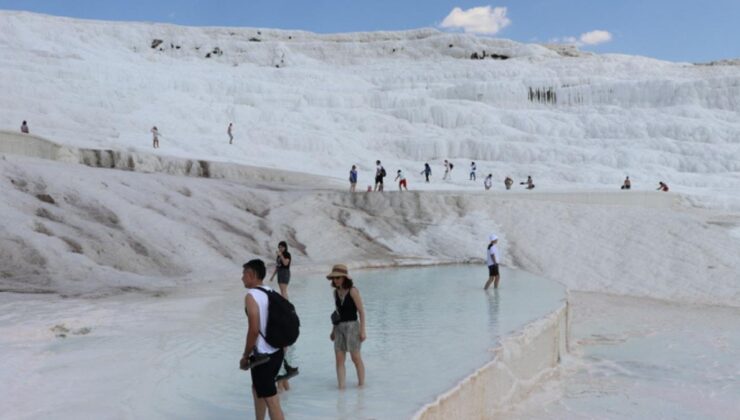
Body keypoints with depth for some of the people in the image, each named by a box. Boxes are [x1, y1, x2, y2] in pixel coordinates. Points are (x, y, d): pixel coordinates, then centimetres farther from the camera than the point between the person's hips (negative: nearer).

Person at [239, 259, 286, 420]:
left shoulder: (251, 296, -16)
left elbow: (254, 330, -22)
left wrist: (245, 356, -10)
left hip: (262, 356, -8)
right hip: (277, 352, 9)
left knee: (271, 400, -2)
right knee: (257, 389, 27)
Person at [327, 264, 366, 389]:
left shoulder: (353, 291, -11)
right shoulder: (336, 292, 7)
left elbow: (361, 311, -10)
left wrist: (362, 330, -14)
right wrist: (333, 330, 17)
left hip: (352, 326, -6)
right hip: (339, 327, 6)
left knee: (356, 358, 1)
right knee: (339, 359, 1)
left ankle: (361, 384, 15)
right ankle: (341, 386, 4)